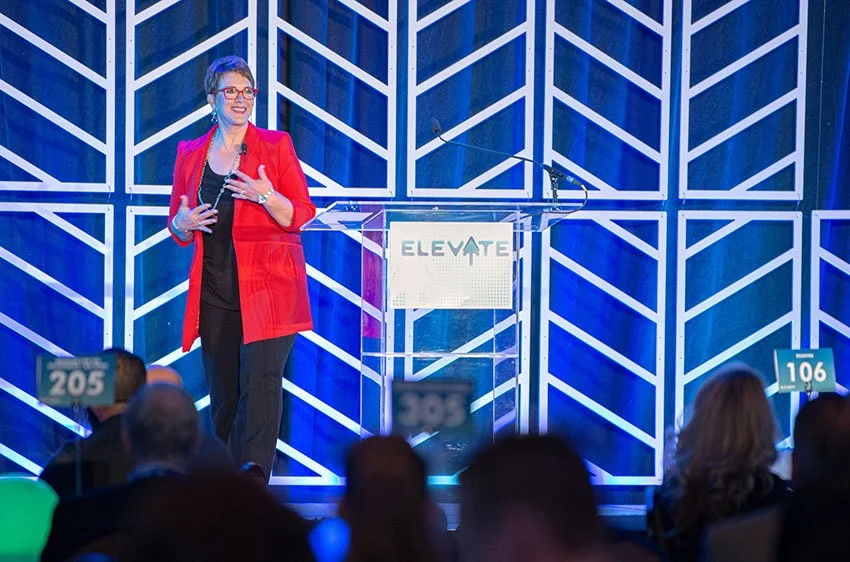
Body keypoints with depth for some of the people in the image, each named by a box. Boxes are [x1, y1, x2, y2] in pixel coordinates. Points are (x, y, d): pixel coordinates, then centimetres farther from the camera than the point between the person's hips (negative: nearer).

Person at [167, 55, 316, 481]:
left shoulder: (275, 146, 2)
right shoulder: (190, 154, 12)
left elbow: (301, 216, -1)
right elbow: (178, 228, 18)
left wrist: (266, 197, -19)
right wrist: (183, 224, -5)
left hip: (267, 286, -3)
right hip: (215, 292, 3)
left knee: (260, 381, -13)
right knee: (222, 394, 3)